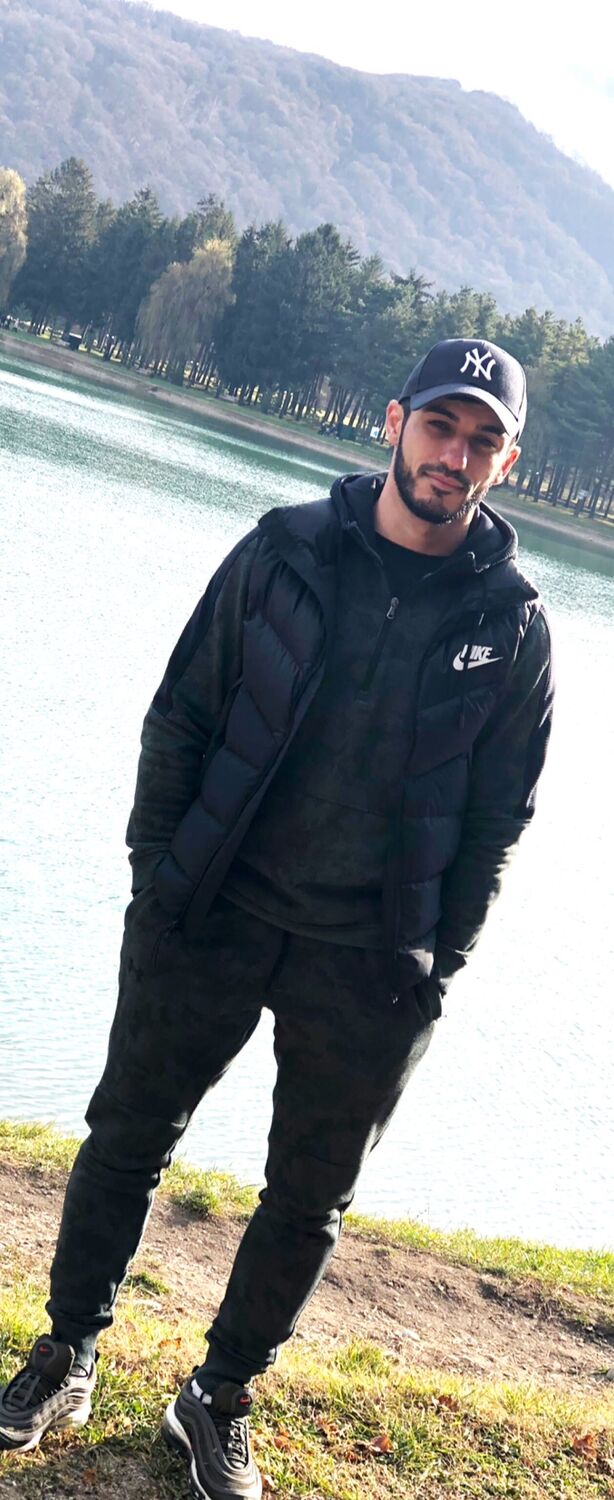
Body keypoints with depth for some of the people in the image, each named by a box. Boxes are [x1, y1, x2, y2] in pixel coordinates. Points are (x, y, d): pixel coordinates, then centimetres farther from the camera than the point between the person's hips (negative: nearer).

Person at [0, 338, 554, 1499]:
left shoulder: (512, 623, -2)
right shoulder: (285, 551, -2)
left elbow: (499, 815, 3)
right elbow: (180, 717, 2)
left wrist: (435, 962, -2)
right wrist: (155, 870, -4)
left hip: (369, 967, 0)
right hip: (211, 920, 0)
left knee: (311, 1197, 10)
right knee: (129, 1138, 10)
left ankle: (220, 1402, 30)